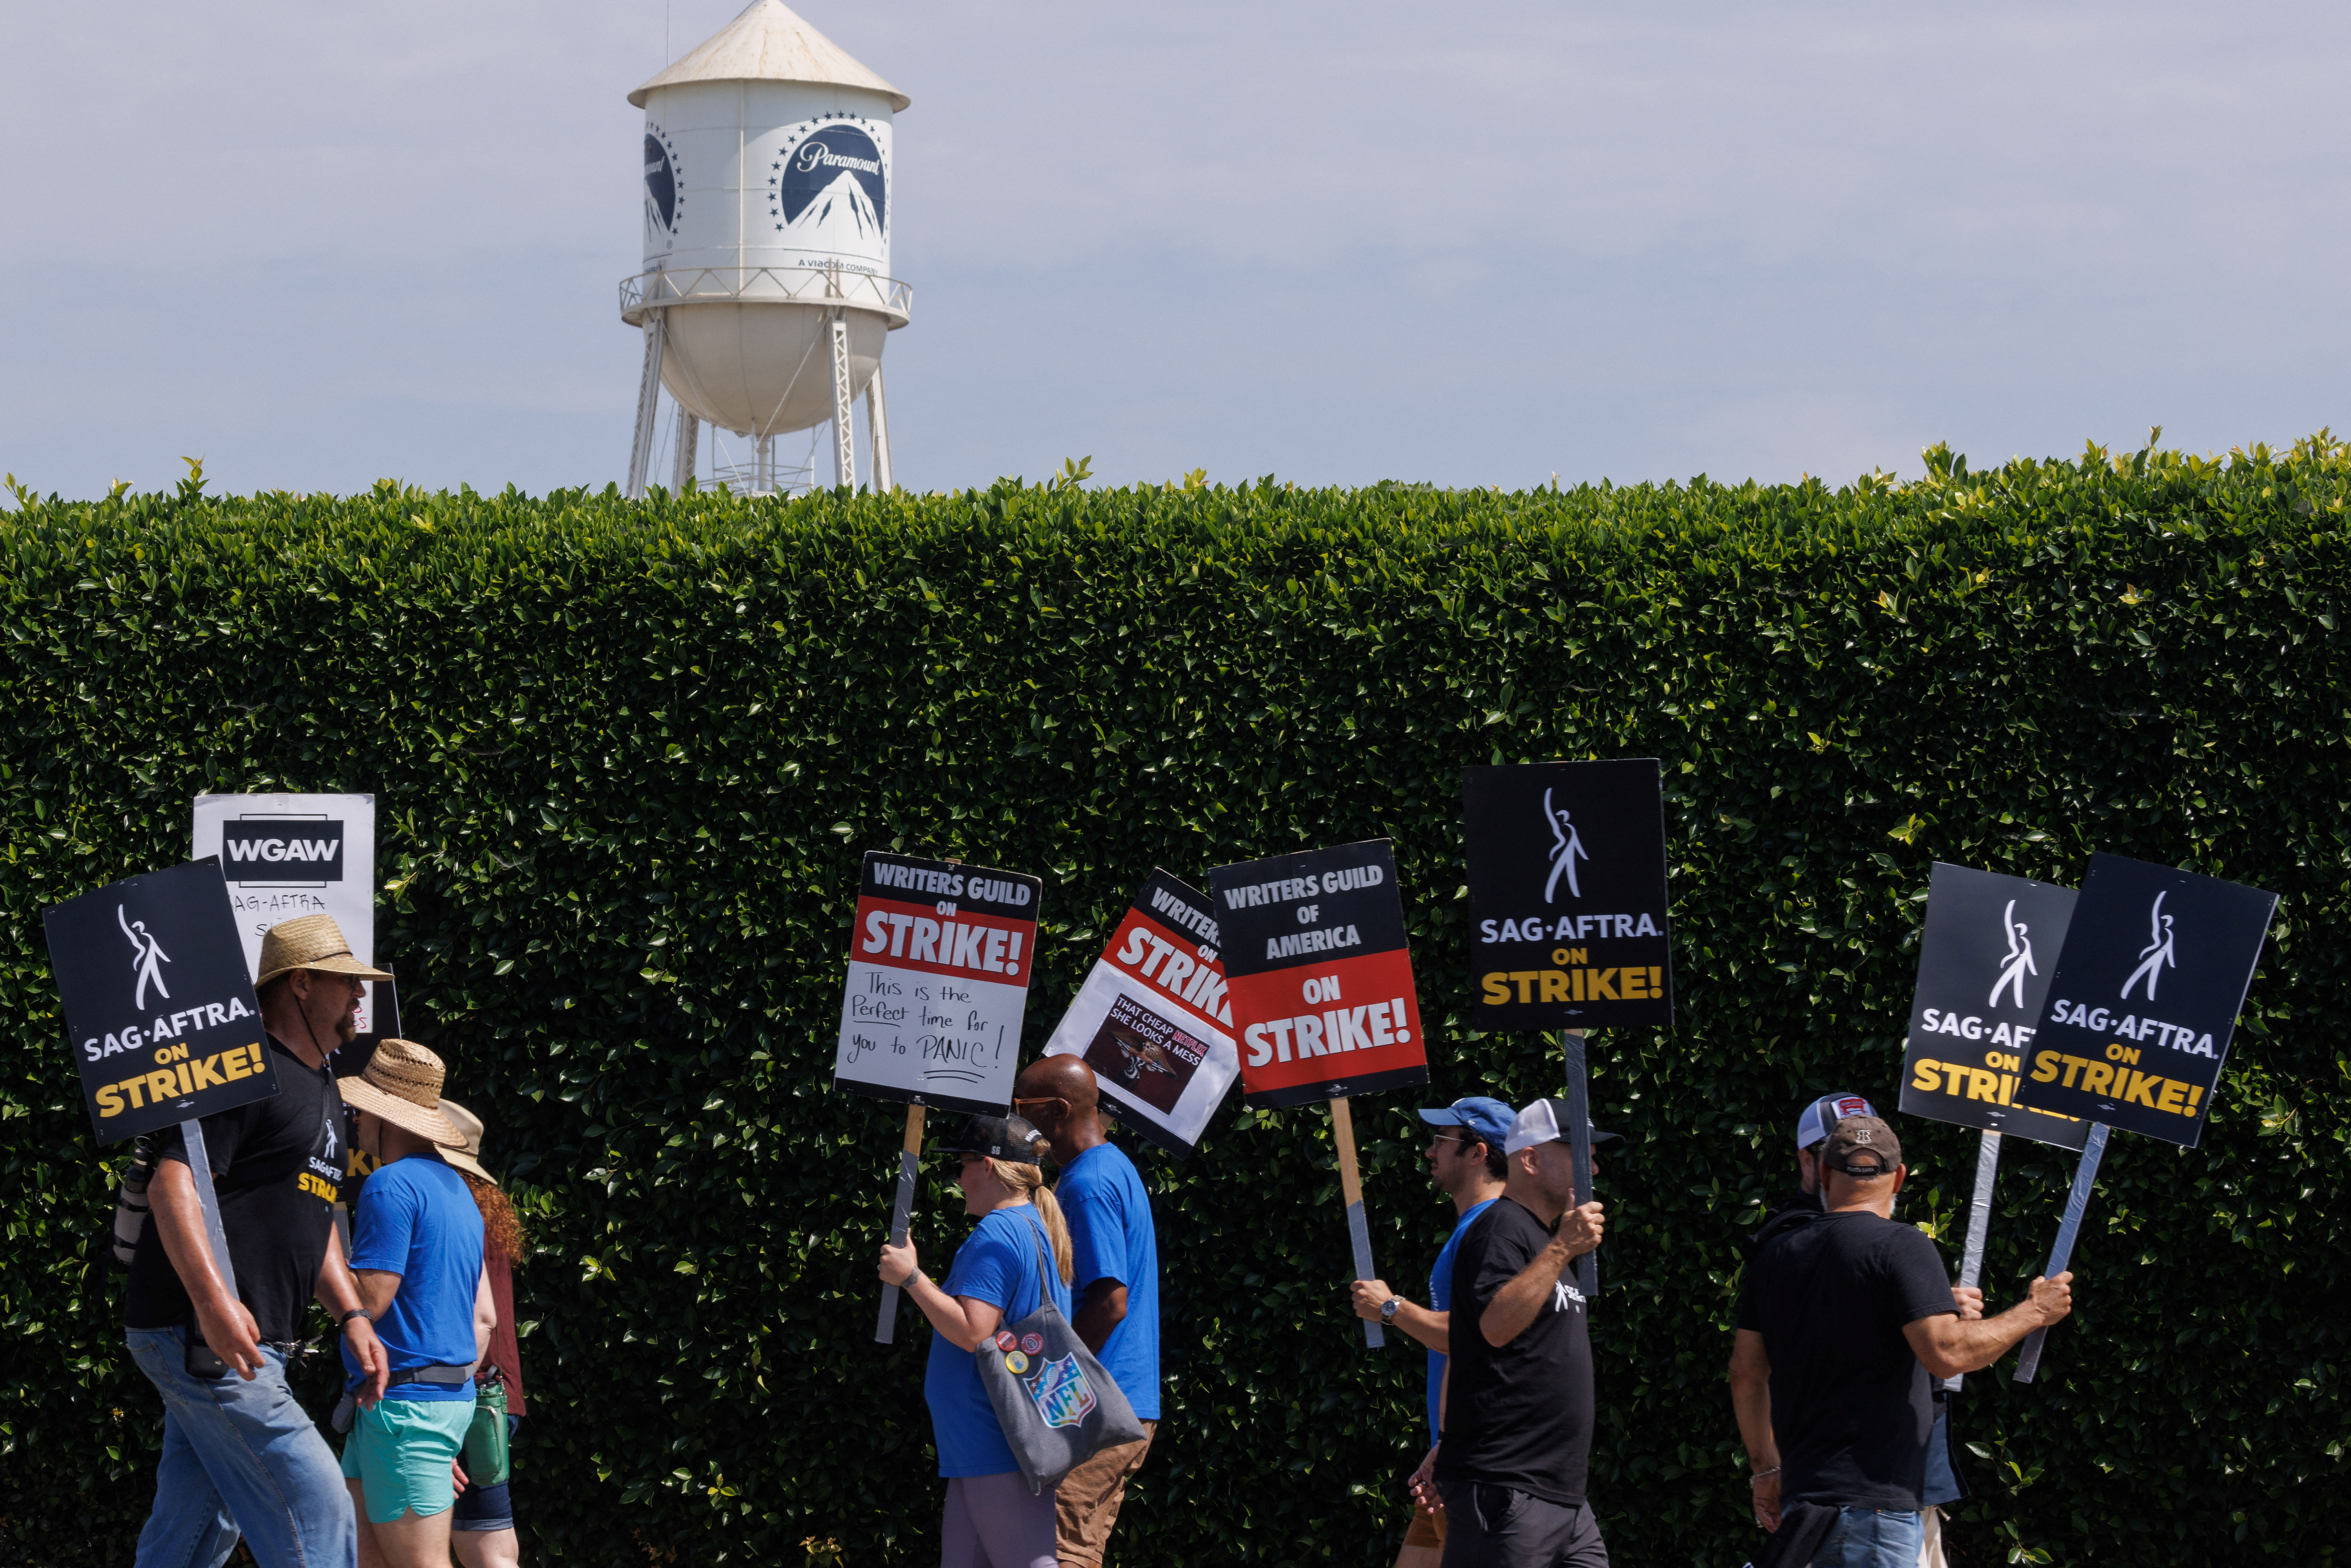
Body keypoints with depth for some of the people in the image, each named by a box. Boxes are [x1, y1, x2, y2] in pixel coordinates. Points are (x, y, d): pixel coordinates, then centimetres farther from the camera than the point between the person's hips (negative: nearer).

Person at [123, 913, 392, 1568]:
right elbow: (172, 1184, -21)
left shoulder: (322, 1090, 22)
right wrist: (213, 1299, -33)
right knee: (317, 1512, -14)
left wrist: (351, 1315, 16)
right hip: (199, 1336, -10)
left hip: (250, 1346, 10)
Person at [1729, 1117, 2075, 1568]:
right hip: (1873, 1499, -7)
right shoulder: (1900, 1246, -8)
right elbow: (1946, 1352, -18)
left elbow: (1747, 1373, 17)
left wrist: (1766, 1468, 26)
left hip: (1802, 1493, 7)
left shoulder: (1776, 1253, 12)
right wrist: (2034, 1312, -5)